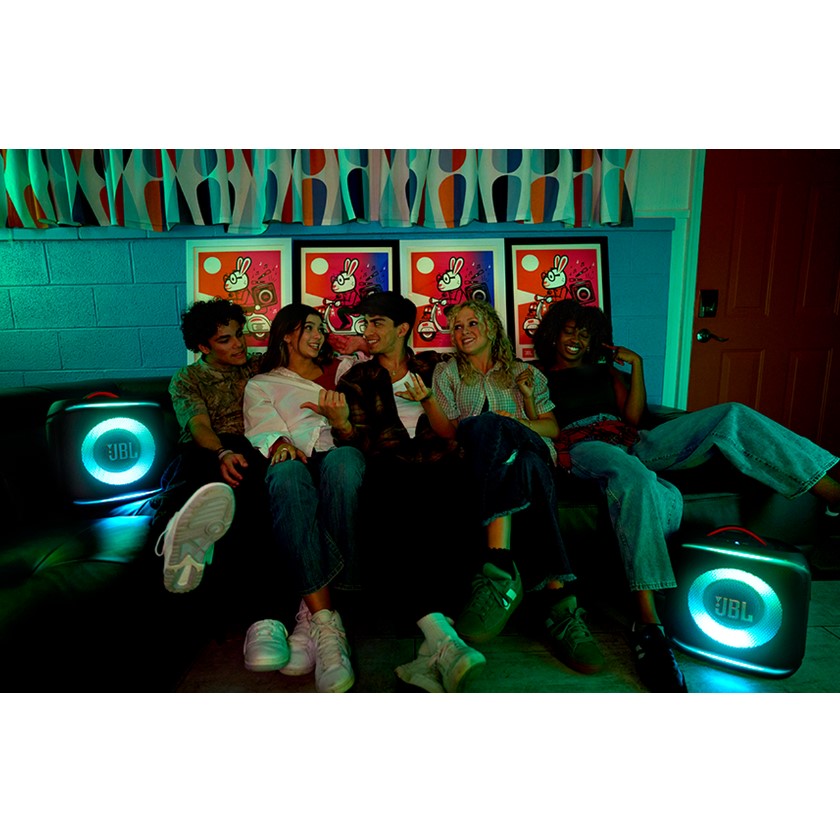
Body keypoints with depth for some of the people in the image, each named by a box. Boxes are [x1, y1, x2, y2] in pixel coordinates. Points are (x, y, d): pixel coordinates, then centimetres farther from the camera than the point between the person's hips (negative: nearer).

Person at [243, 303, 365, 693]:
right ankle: (325, 620, -43)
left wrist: (340, 418, -3)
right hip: (294, 465, -1)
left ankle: (312, 611, -35)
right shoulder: (260, 384, 25)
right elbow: (265, 431, 5)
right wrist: (282, 445, -20)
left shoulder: (342, 369, 29)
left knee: (345, 458, -38)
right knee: (288, 473, -39)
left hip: (336, 462, 1)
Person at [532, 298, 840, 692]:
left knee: (731, 415, -10)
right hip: (584, 449, -5)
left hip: (630, 443, 6)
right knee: (632, 476, -43)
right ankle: (647, 625, -47)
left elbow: (633, 416, 17)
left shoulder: (605, 370, 31)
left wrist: (636, 364, 12)